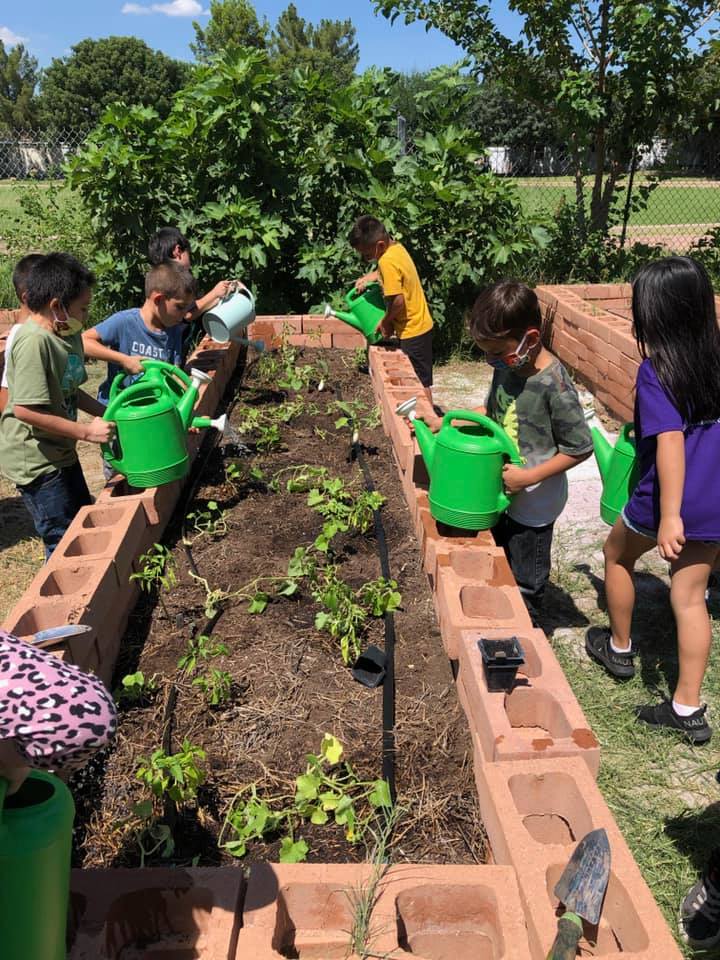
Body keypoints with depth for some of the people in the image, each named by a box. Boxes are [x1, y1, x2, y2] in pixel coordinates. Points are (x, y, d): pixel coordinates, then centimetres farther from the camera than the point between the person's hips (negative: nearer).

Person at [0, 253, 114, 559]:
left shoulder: (67, 335, 3)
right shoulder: (34, 341, -25)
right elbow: (25, 409, -29)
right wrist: (87, 431, -24)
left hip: (61, 452, 10)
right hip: (35, 461, -10)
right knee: (64, 543, 0)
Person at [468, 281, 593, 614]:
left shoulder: (554, 386, -28)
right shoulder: (506, 366, -5)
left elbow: (580, 449, -22)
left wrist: (529, 477, -24)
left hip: (534, 501, -7)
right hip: (501, 492, 8)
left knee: (525, 581, 13)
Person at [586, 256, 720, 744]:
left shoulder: (656, 371, -18)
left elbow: (671, 442, -26)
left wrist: (670, 515, -27)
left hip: (667, 504, -5)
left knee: (617, 553, 23)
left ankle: (620, 648, 40)